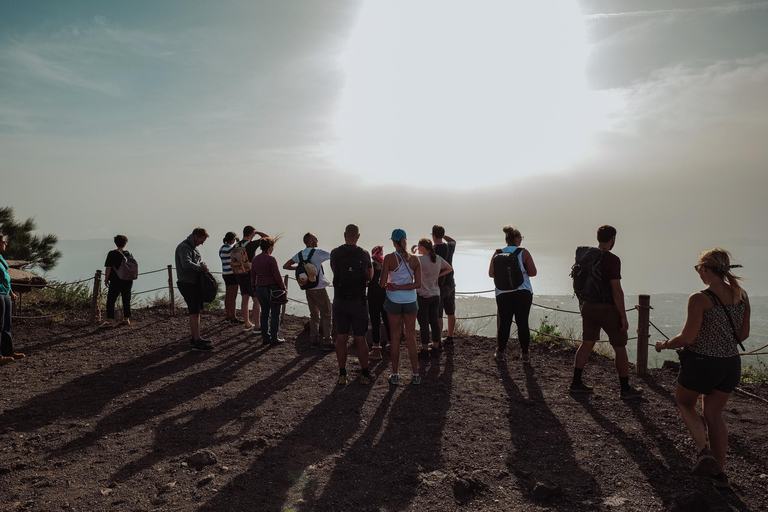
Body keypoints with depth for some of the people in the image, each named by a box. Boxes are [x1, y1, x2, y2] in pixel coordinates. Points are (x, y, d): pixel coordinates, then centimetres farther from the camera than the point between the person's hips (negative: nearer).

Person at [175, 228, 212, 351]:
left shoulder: (193, 247, 17)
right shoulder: (183, 247, -15)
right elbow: (187, 264, -30)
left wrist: (201, 263, 4)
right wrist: (202, 268, -19)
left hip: (195, 282, 10)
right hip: (187, 284, -10)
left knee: (196, 311, 16)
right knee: (194, 312, -11)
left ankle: (196, 338, 25)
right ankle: (197, 342, -10)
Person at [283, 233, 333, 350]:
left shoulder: (299, 254, 6)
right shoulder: (317, 252, -11)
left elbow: (286, 266, 11)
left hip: (308, 289, 6)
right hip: (319, 289, -6)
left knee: (314, 315, 15)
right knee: (326, 315, 1)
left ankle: (313, 340, 17)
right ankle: (327, 342, 0)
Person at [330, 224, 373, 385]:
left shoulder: (335, 253, -4)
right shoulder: (364, 254, -6)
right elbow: (370, 276, 6)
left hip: (340, 301, 1)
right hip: (358, 301, -1)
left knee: (341, 338, 8)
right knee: (361, 340, 7)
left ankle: (342, 375, 13)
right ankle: (365, 375, 14)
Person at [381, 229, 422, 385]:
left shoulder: (389, 258, -11)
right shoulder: (415, 260, -3)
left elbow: (382, 283, -13)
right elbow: (418, 284, -8)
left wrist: (384, 284, 9)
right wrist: (399, 287, -9)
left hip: (393, 301, -2)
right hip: (410, 301, 2)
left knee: (395, 338, 8)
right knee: (411, 338, 11)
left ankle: (395, 375, 15)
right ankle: (416, 375, 15)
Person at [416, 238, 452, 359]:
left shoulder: (419, 259, -16)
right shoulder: (438, 258, 3)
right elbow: (449, 269, 15)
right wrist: (438, 276, 9)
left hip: (422, 296, -6)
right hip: (435, 295, 6)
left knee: (423, 323, 2)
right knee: (434, 322, 11)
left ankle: (425, 351, 8)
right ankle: (436, 349, 19)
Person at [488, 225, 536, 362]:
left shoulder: (497, 254, 1)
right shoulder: (523, 253, -6)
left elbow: (491, 273, 5)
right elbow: (533, 273, -5)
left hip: (502, 293, 2)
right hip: (523, 293, -2)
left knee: (504, 323, 9)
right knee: (522, 323, 5)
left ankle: (500, 352, 14)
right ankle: (525, 354, 11)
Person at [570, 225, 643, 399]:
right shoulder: (612, 259, -17)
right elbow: (616, 290, -19)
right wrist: (623, 316, -14)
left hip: (588, 306, 7)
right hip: (607, 308, -6)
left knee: (587, 343, 15)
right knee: (620, 348, 7)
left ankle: (576, 383, 17)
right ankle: (626, 389, 16)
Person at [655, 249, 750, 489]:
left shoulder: (700, 299, -19)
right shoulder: (742, 296, 0)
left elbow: (687, 338, -17)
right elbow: (743, 334, 9)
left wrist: (664, 345, 0)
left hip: (701, 363, -6)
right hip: (731, 364, 6)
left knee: (684, 402, 22)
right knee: (714, 414, 20)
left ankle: (703, 450, 5)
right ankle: (719, 472, 25)